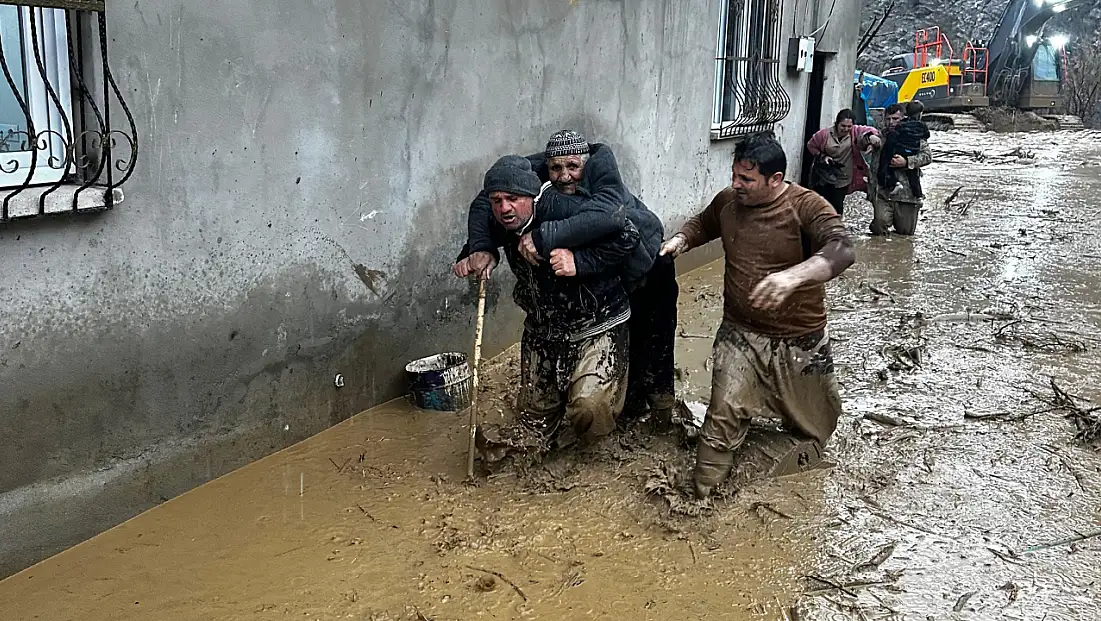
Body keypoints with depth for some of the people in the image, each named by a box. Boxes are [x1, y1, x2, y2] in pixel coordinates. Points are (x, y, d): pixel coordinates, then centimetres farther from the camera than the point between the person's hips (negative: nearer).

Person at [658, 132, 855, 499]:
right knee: (723, 416, -13)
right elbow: (703, 223, 21)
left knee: (815, 426, 15)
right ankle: (702, 499, -1)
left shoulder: (805, 206, -18)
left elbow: (842, 250, -35)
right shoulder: (727, 201, -2)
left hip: (800, 341, -2)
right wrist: (682, 239, -2)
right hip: (740, 334, 2)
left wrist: (794, 276, -52)